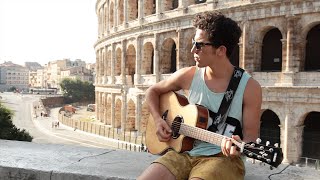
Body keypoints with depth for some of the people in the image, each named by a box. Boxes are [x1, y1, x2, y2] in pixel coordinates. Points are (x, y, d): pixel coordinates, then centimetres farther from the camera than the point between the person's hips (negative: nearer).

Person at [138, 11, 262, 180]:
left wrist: (238, 147, -27)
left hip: (222, 156, -3)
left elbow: (250, 134, -5)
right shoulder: (188, 76, 0)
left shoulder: (249, 87, -9)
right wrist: (158, 120, -2)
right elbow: (152, 91, 13)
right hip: (184, 152, 3)